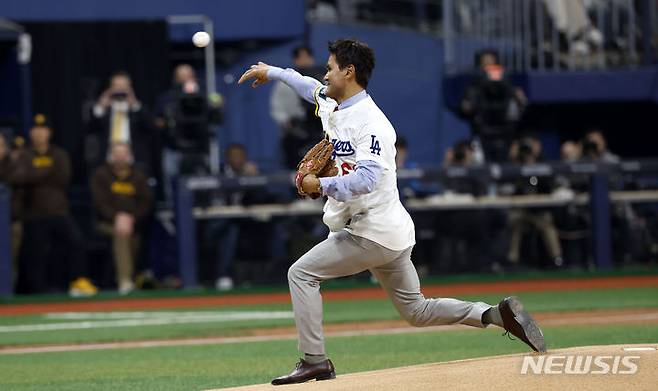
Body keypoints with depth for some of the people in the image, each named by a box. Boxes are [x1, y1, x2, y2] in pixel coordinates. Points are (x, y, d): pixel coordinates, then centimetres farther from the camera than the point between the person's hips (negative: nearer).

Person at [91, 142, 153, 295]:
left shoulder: (138, 176, 13)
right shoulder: (101, 175, 6)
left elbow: (146, 202, 5)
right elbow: (100, 202, -5)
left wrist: (131, 218, -12)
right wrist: (117, 217, -20)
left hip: (133, 222, 4)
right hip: (107, 223, -4)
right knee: (121, 233, -32)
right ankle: (125, 280, -43)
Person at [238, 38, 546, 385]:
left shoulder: (370, 122, -17)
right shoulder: (332, 105, 10)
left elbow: (367, 179, -30)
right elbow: (310, 86, 33)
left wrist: (321, 186, -25)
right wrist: (271, 72, 41)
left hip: (372, 234, -10)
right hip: (391, 236, 10)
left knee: (301, 273, -6)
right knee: (417, 311, 13)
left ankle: (314, 360, -8)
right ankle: (496, 314, 7)